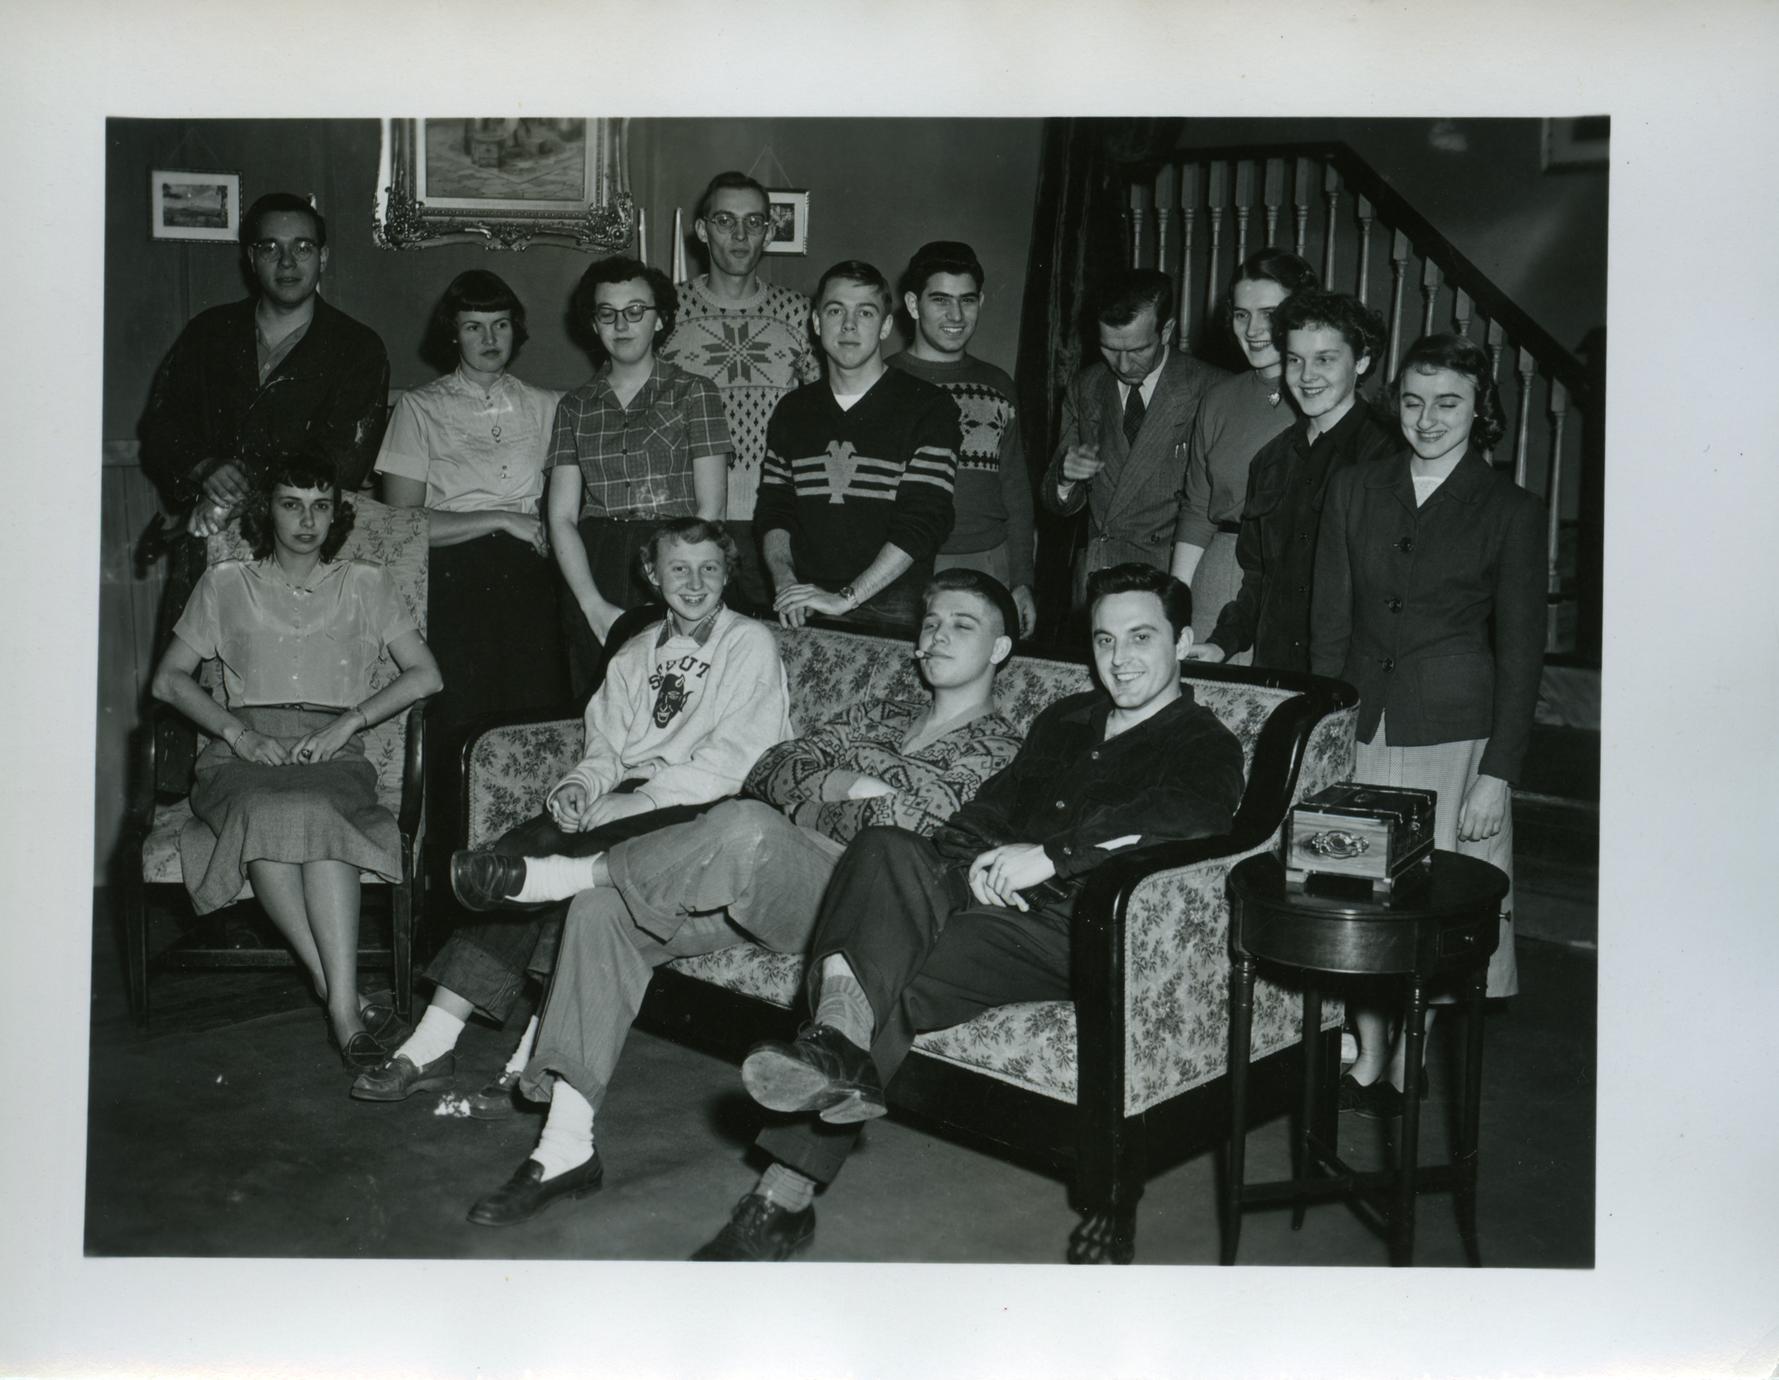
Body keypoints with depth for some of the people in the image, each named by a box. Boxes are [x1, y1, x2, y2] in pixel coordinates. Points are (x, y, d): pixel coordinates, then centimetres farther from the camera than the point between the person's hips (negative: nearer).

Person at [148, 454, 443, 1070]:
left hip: (333, 750, 0)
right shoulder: (226, 585, 19)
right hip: (244, 750, 0)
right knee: (263, 814, -37)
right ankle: (343, 1001, -37)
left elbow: (425, 674, 10)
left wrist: (347, 722, -4)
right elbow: (168, 679, 14)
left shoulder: (366, 585, 18)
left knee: (315, 814, -37)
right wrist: (239, 732, -4)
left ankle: (340, 1002, -44)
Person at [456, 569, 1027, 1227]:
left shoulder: (998, 752, 8)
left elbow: (899, 825, -8)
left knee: (747, 825, -37)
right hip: (767, 881, 7)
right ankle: (566, 1147, -14)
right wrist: (839, 784, 1)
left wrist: (812, 805, 1)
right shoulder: (878, 716, 30)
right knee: (603, 906, -15)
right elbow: (768, 771, 18)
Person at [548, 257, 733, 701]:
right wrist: (595, 607, -7)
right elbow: (561, 517, 8)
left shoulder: (693, 393, 7)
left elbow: (710, 508, 0)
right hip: (595, 568, 2)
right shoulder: (575, 406, 15)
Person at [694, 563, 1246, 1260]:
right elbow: (992, 806, 23)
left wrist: (1052, 854, -22)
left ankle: (785, 1196, -31)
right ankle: (839, 1042, -50)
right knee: (886, 850, -29)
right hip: (989, 895, 6)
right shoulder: (1065, 719, 30)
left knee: (896, 983, -31)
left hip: (1072, 932, -5)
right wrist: (978, 862, -3)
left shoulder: (1206, 745, 8)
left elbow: (1195, 817, -17)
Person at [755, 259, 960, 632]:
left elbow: (924, 521, -10)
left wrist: (845, 598, -16)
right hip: (806, 608, 3)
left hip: (892, 610, -3)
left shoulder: (929, 409, -2)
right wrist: (784, 578, -7)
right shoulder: (792, 411, 14)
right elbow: (773, 509, 14)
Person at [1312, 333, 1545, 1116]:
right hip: (1360, 728, 3)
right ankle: (1367, 1060, 20)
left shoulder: (1511, 512, 0)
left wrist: (1498, 773, -8)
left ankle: (1405, 1070, 18)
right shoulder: (1353, 492, 8)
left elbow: (1521, 654, -1)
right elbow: (1330, 626, 8)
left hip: (1452, 735, -2)